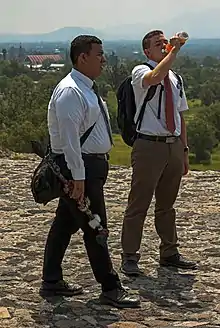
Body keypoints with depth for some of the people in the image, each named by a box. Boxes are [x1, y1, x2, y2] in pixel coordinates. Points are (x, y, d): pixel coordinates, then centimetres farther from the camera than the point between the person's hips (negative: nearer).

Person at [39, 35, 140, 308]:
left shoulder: (87, 89, 13)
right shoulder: (70, 92, -18)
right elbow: (69, 138, -23)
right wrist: (78, 177, -24)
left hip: (92, 164, 10)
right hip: (79, 166, -10)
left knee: (65, 223, 15)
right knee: (95, 228, -3)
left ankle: (51, 282, 24)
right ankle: (111, 289, 6)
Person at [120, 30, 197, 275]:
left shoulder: (176, 79, 13)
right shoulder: (140, 72, -6)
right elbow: (155, 78, -32)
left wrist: (184, 150, 15)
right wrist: (175, 51, -29)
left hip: (174, 145, 6)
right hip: (149, 146, -6)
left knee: (167, 204, 18)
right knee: (139, 204, 0)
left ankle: (169, 253, 30)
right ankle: (129, 257, 9)